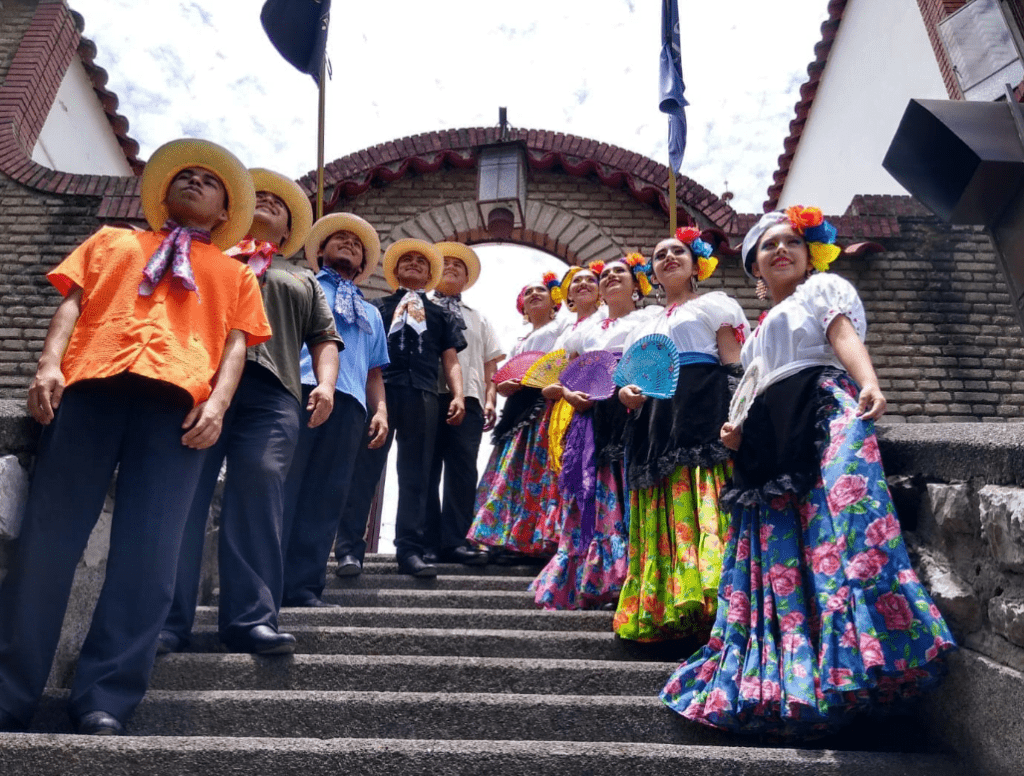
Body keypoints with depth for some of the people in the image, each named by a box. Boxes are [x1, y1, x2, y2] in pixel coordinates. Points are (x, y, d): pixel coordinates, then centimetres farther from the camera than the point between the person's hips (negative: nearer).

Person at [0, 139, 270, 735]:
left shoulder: (234, 274, 28)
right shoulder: (111, 241, 31)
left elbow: (235, 344, 13)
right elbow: (73, 302, 17)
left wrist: (217, 402, -5)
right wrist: (49, 364, -1)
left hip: (179, 397, -1)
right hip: (92, 381, 1)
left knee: (149, 551, -10)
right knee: (48, 538, -4)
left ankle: (104, 704, -5)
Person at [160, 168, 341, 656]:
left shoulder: (303, 280, 32)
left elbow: (324, 339, 22)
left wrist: (325, 382, 2)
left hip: (271, 391, 1)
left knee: (259, 499, -12)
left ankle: (251, 619, -10)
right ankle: (165, 620, -7)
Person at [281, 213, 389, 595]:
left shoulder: (371, 313, 34)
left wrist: (380, 410, 10)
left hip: (349, 404, 4)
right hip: (297, 389, -3)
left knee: (326, 497, -2)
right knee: (280, 486, -10)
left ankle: (303, 587, -1)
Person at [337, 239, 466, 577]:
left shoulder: (440, 315, 26)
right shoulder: (377, 306, 23)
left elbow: (450, 359, 17)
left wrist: (458, 395, 1)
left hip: (422, 395, 1)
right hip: (378, 389, -1)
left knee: (415, 474, -1)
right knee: (364, 468, -6)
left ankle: (410, 550, 1)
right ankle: (348, 547, -4)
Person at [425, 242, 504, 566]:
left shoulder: (479, 319, 28)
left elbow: (490, 365, 19)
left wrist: (490, 400, 4)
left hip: (468, 398, 2)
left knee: (463, 471, -7)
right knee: (426, 470, -5)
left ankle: (456, 541, -6)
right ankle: (427, 543, -1)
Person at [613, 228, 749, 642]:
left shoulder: (714, 304, 10)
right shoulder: (645, 327, 27)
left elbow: (735, 366, 0)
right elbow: (635, 377, 25)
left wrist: (733, 419, -14)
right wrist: (626, 393, 0)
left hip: (703, 411, -6)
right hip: (657, 421, 6)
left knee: (703, 505, -17)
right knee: (664, 515, 2)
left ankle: (708, 590, -15)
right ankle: (663, 603, 5)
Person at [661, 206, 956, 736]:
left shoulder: (823, 287, 16)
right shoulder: (760, 330, 33)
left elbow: (846, 336, -5)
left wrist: (869, 383, -25)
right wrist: (737, 431, 9)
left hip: (824, 415, -6)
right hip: (770, 448, 7)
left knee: (840, 526, -27)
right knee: (777, 555, -1)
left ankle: (853, 660, -28)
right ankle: (781, 677, 1)